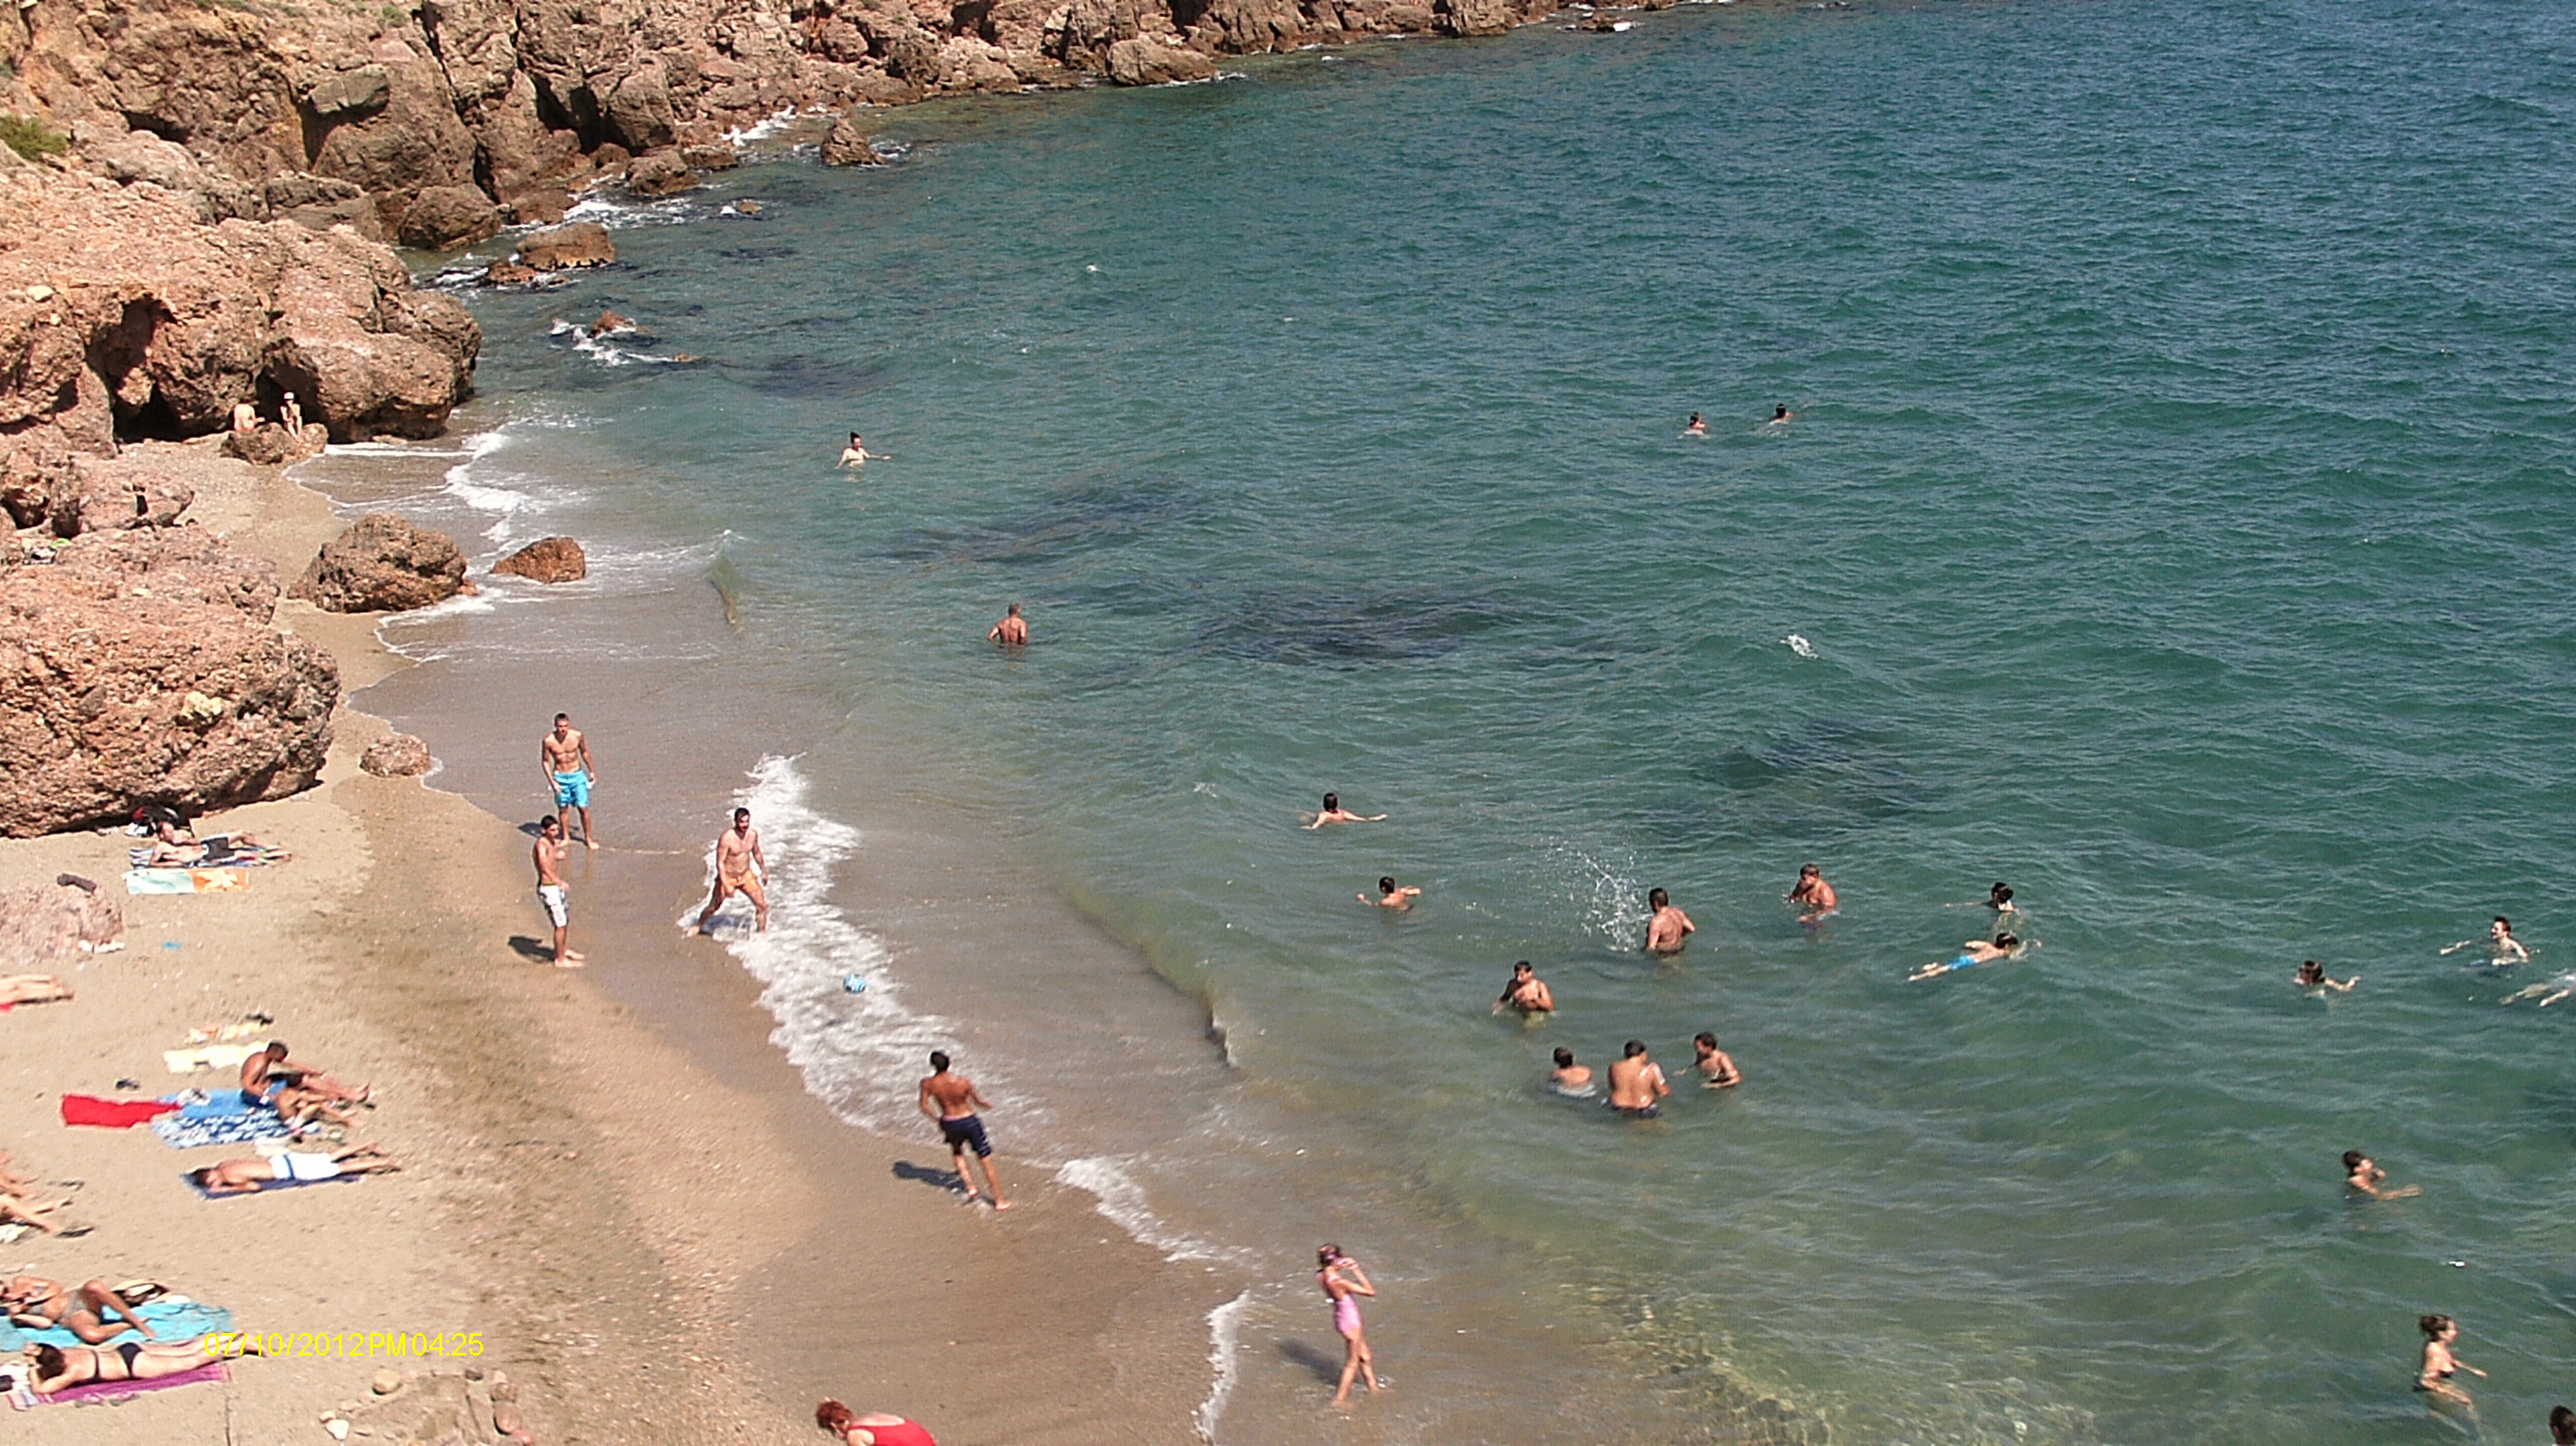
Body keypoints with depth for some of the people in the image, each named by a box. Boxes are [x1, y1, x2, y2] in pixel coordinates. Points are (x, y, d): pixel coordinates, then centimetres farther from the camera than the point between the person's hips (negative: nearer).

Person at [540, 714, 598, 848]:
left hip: (577, 775, 0)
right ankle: (566, 837, 29)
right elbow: (545, 761, -3)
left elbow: (584, 752, 8)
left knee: (583, 808, -3)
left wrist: (592, 771, 16)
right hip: (560, 777, 0)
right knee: (563, 809, 10)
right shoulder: (548, 741, -15)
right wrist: (552, 782, -9)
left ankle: (588, 838, 11)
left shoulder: (577, 735, -10)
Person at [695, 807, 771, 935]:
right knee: (713, 907, 11)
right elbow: (720, 863, -23)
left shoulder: (753, 834, -8)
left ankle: (762, 933, 15)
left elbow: (757, 853, 13)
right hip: (727, 877, -4)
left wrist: (764, 871, 20)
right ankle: (698, 927, 38)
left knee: (763, 906, -4)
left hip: (746, 876, 4)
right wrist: (726, 885, -28)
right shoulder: (726, 838, -25)